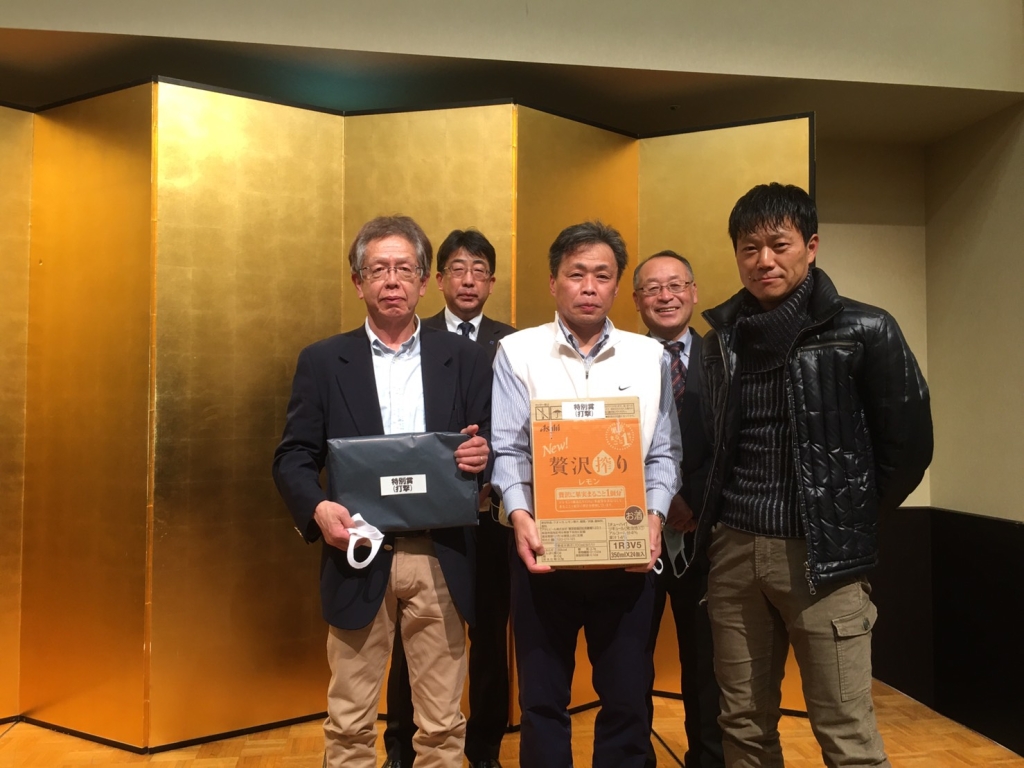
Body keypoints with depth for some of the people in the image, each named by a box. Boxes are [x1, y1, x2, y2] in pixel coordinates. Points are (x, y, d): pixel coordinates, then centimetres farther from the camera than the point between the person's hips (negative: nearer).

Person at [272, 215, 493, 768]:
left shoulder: (465, 360, 5)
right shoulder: (322, 361, 4)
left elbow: (489, 448, 7)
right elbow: (293, 456, 1)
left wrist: (482, 456, -16)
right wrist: (319, 508, -17)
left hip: (440, 561, 1)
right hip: (359, 559, 0)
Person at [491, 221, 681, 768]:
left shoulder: (649, 357, 6)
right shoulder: (518, 352, 0)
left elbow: (663, 452, 4)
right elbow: (508, 449, -5)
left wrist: (654, 516, -11)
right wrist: (519, 516, -20)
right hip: (544, 549, -1)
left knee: (627, 696, 12)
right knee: (542, 697, 12)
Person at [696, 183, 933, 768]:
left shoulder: (863, 331, -5)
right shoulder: (723, 337, 8)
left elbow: (909, 441, -1)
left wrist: (854, 519, 4)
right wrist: (711, 517, 10)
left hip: (823, 554, -4)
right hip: (733, 551, 4)